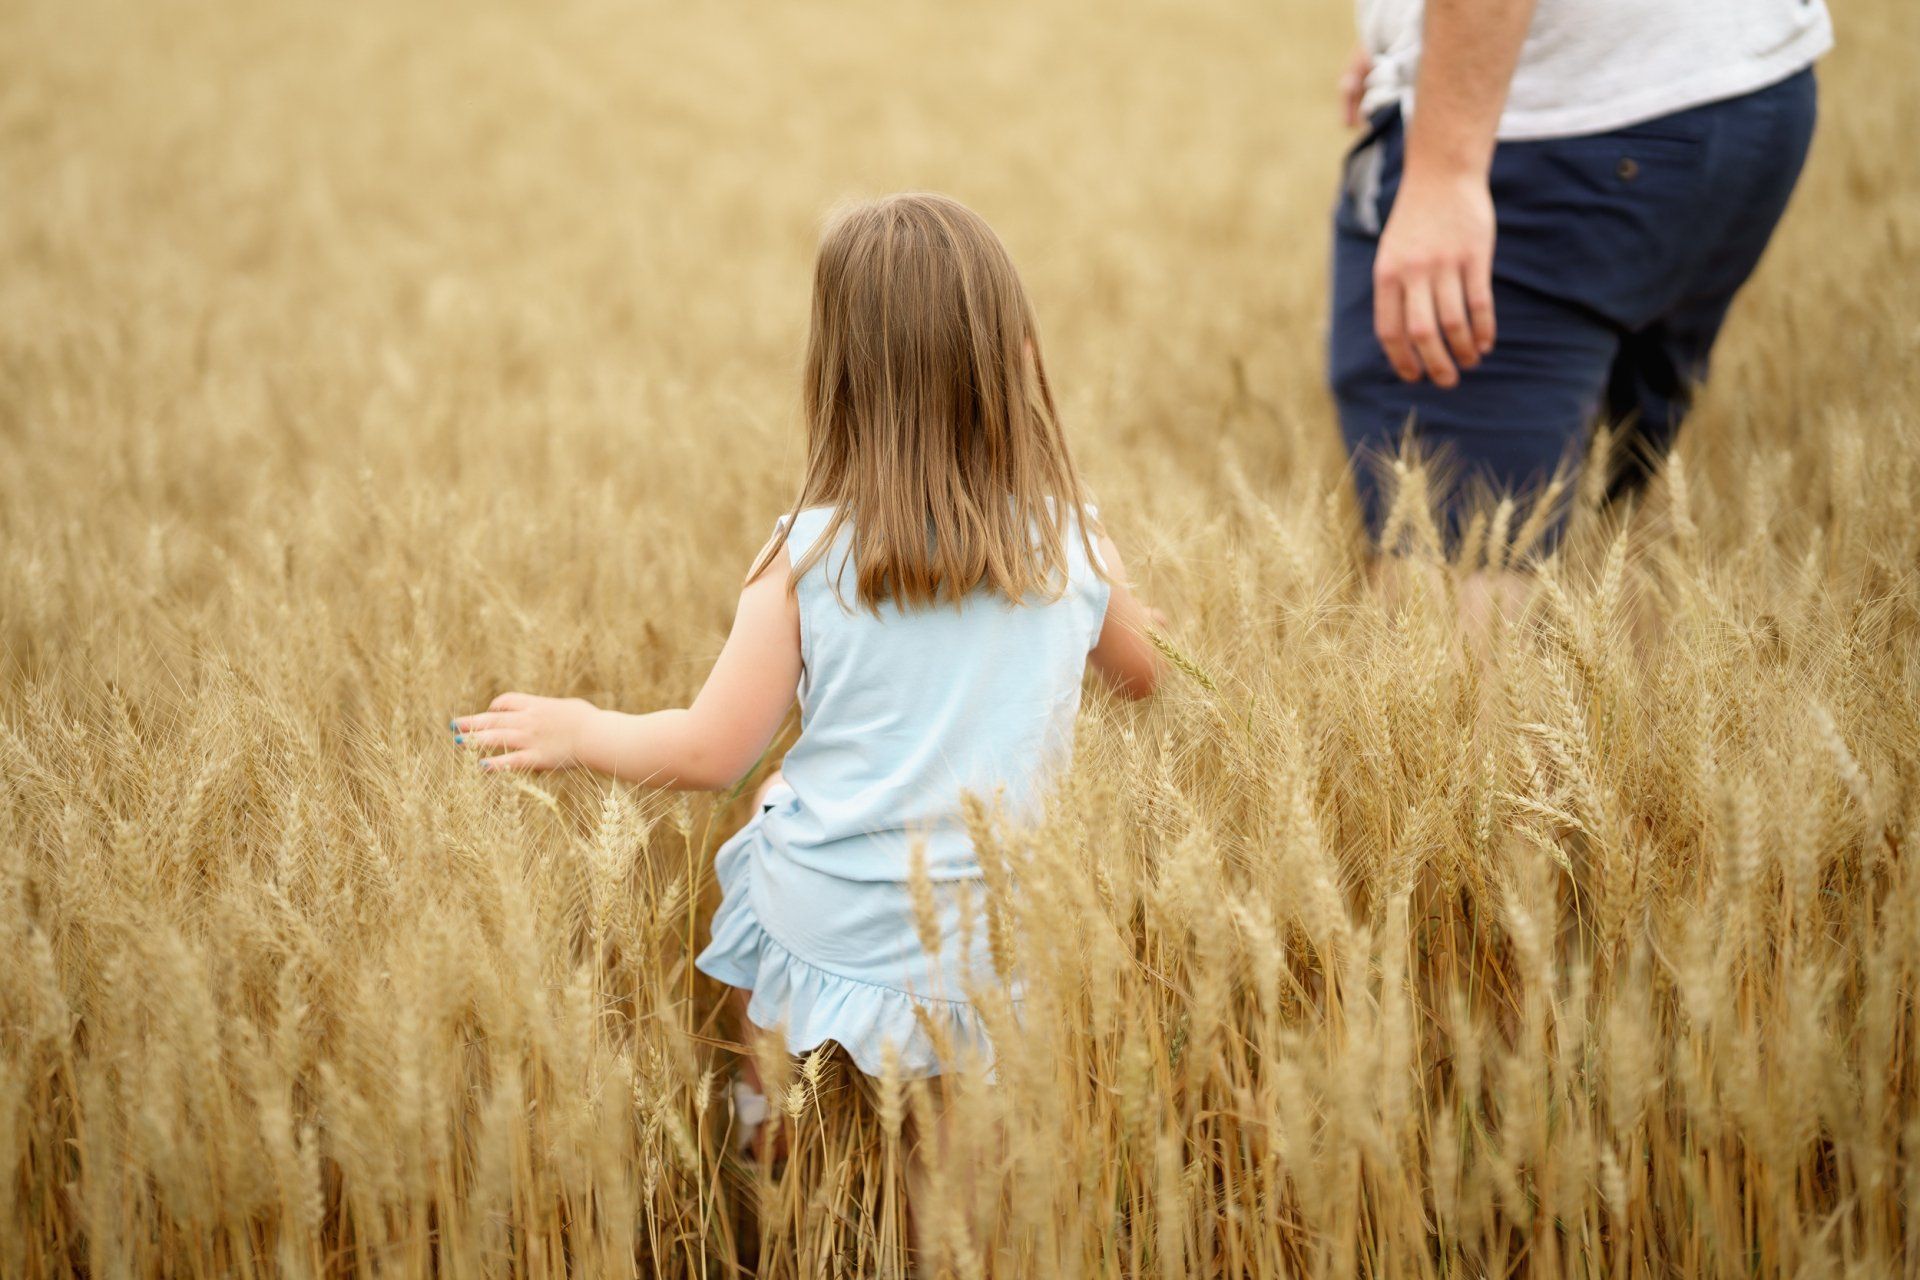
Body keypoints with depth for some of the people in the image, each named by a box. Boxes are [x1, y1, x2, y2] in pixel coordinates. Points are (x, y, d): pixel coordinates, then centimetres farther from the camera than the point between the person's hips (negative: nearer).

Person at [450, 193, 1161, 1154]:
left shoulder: (809, 556, -12)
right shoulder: (1073, 543, -6)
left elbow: (710, 753, -7)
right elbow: (1145, 679, 13)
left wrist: (574, 729, 9)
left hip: (829, 949, 0)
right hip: (1008, 947, 0)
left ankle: (762, 1106, 38)